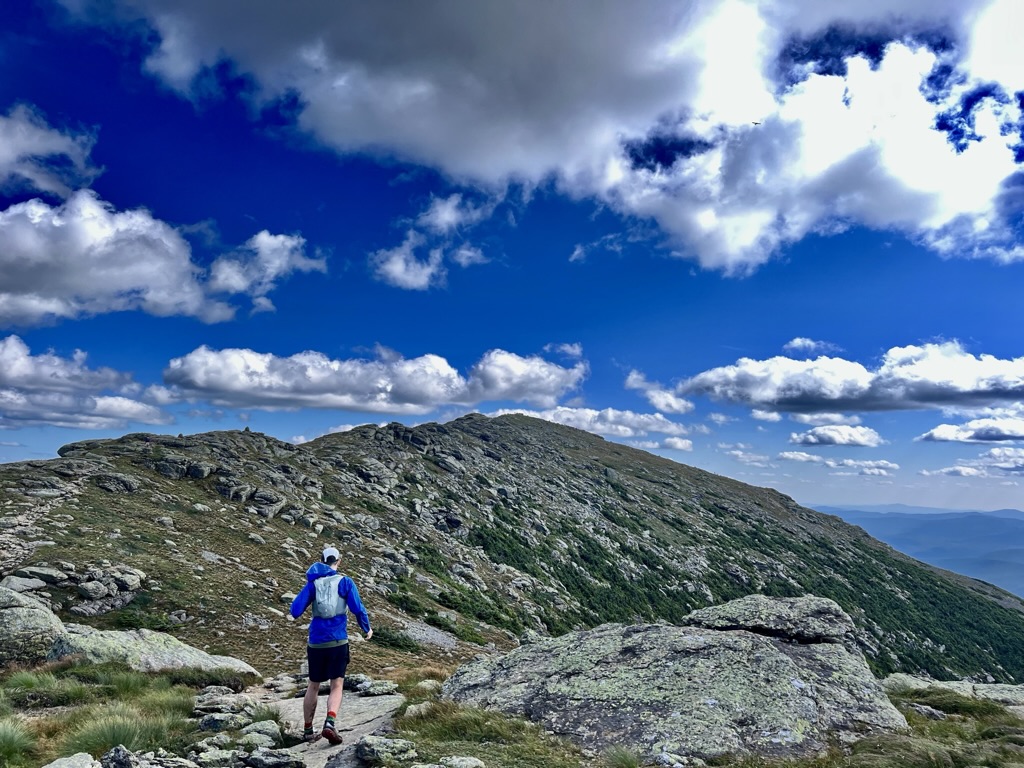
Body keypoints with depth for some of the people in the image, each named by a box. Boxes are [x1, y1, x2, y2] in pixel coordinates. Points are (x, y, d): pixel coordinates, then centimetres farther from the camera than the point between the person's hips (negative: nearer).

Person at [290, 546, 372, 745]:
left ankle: (307, 731, 26)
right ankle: (330, 723, -20)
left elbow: (296, 611, -1)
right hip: (338, 642, -3)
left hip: (316, 643, 3)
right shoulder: (345, 582, -3)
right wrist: (367, 629, 8)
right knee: (337, 686, 3)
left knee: (313, 686, 17)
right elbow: (357, 609, -8)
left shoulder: (313, 583, 3)